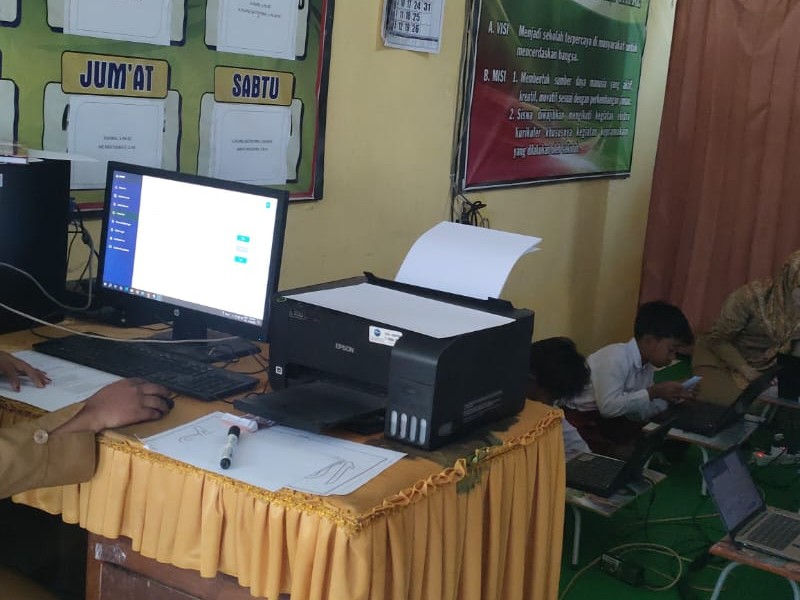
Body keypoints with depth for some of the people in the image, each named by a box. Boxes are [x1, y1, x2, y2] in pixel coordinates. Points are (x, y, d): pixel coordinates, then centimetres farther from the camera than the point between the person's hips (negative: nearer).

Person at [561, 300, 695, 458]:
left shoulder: (647, 365, 3)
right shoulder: (616, 356, -23)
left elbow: (640, 412, 5)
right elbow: (608, 406, -31)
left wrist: (668, 398, -7)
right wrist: (653, 392, -27)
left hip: (608, 420, 8)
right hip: (580, 421, -8)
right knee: (631, 455, -22)